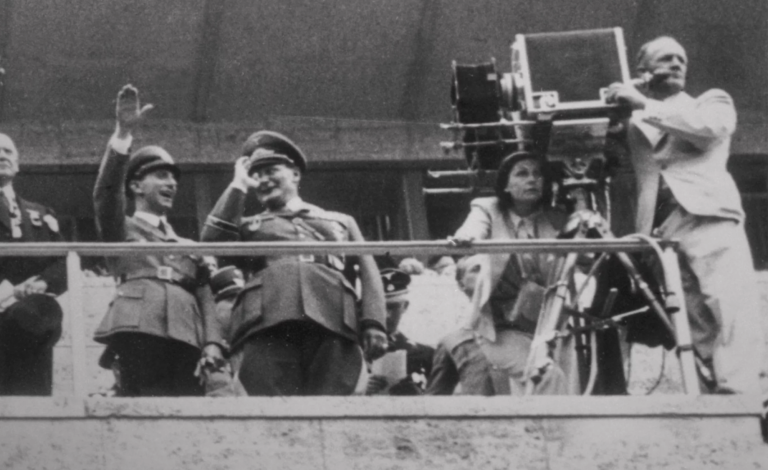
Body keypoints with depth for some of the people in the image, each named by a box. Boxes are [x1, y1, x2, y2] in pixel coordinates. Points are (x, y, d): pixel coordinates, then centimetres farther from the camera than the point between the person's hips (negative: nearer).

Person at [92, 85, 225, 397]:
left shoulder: (189, 247, 34)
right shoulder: (121, 229, 24)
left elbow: (205, 297, 21)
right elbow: (106, 193, 3)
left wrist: (213, 343, 1)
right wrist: (123, 134, -10)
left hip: (186, 336, 4)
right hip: (137, 327, -3)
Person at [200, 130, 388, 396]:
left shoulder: (341, 222, 32)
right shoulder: (249, 226, 32)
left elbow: (366, 272, 18)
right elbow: (213, 238, 10)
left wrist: (373, 323, -1)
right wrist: (239, 185, 20)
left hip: (333, 323, 0)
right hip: (266, 323, 0)